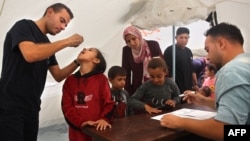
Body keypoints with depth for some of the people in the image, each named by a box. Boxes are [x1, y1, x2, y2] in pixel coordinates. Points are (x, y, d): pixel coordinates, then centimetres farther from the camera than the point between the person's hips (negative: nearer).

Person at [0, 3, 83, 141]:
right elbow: (30, 54, -28)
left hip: (32, 108, 8)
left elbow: (58, 76, 13)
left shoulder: (47, 45, 14)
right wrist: (66, 42, -20)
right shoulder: (24, 26, -7)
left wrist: (77, 62, -2)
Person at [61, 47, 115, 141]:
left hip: (97, 129, -2)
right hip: (77, 131, 2)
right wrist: (81, 122, -16)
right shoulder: (70, 80, 5)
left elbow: (108, 102, -5)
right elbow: (67, 106, -2)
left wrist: (105, 119, -24)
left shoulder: (101, 79, -1)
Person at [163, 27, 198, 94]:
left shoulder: (189, 51, 14)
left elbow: (192, 69, 19)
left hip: (188, 88, 7)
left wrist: (196, 84, 14)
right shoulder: (169, 51, -8)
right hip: (176, 88, -7)